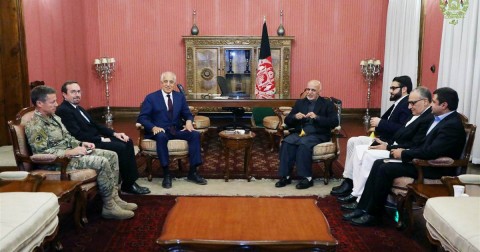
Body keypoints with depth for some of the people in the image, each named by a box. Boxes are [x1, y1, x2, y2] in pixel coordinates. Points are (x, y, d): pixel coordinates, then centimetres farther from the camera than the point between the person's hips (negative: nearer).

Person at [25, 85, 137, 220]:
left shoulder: (53, 117, 12)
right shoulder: (35, 126, -17)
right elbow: (41, 153, -24)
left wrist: (81, 144, 2)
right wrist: (71, 152, -23)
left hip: (71, 152, 10)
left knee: (112, 156, -1)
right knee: (102, 162, -26)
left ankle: (114, 197, 1)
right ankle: (109, 207, -15)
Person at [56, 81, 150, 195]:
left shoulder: (78, 108, 18)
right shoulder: (63, 110, -13)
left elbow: (95, 125, 18)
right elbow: (78, 135, -21)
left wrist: (114, 133, 4)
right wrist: (101, 139, -16)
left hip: (96, 139, 10)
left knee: (128, 142, -3)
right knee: (120, 147, -23)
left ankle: (132, 181, -5)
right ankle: (128, 184, -8)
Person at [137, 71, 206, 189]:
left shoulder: (180, 96, 11)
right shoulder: (151, 97, 0)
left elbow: (187, 114, 14)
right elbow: (142, 118, -6)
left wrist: (189, 121, -12)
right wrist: (153, 127, -26)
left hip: (176, 130, 4)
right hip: (159, 131, -4)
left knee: (195, 134, -21)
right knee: (161, 137, -39)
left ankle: (193, 172, -15)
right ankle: (166, 174, -29)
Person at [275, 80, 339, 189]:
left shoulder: (328, 104, 7)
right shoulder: (300, 102, 18)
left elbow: (334, 122, -7)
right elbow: (287, 121, 14)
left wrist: (317, 117, -19)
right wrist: (295, 117, -9)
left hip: (318, 135, -4)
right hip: (299, 133, 4)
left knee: (304, 144, -35)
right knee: (286, 142, -27)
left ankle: (307, 178, -25)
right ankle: (285, 176, -21)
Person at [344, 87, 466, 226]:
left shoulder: (452, 125, -20)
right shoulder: (441, 119, 12)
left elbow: (431, 152, -28)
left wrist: (404, 154, -16)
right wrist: (405, 151, 1)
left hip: (434, 168, -10)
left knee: (385, 169, -22)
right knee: (379, 163, -4)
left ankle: (372, 214, -9)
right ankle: (363, 208, -5)